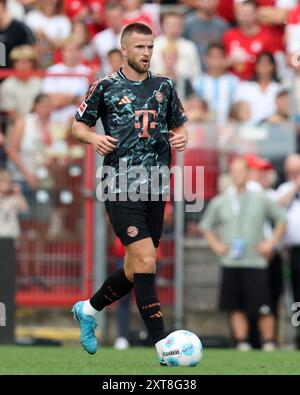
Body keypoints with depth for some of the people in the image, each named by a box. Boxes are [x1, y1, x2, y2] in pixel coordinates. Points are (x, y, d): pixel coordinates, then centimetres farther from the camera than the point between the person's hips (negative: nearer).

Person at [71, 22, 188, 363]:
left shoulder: (164, 87, 12)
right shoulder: (105, 86, 1)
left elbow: (179, 126, 20)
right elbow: (78, 126, 7)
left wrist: (180, 137, -3)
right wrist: (94, 138, -15)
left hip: (155, 188, 5)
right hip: (121, 189, -5)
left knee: (135, 271, 10)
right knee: (145, 261, -17)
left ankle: (88, 310, 36)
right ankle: (163, 345, -16)